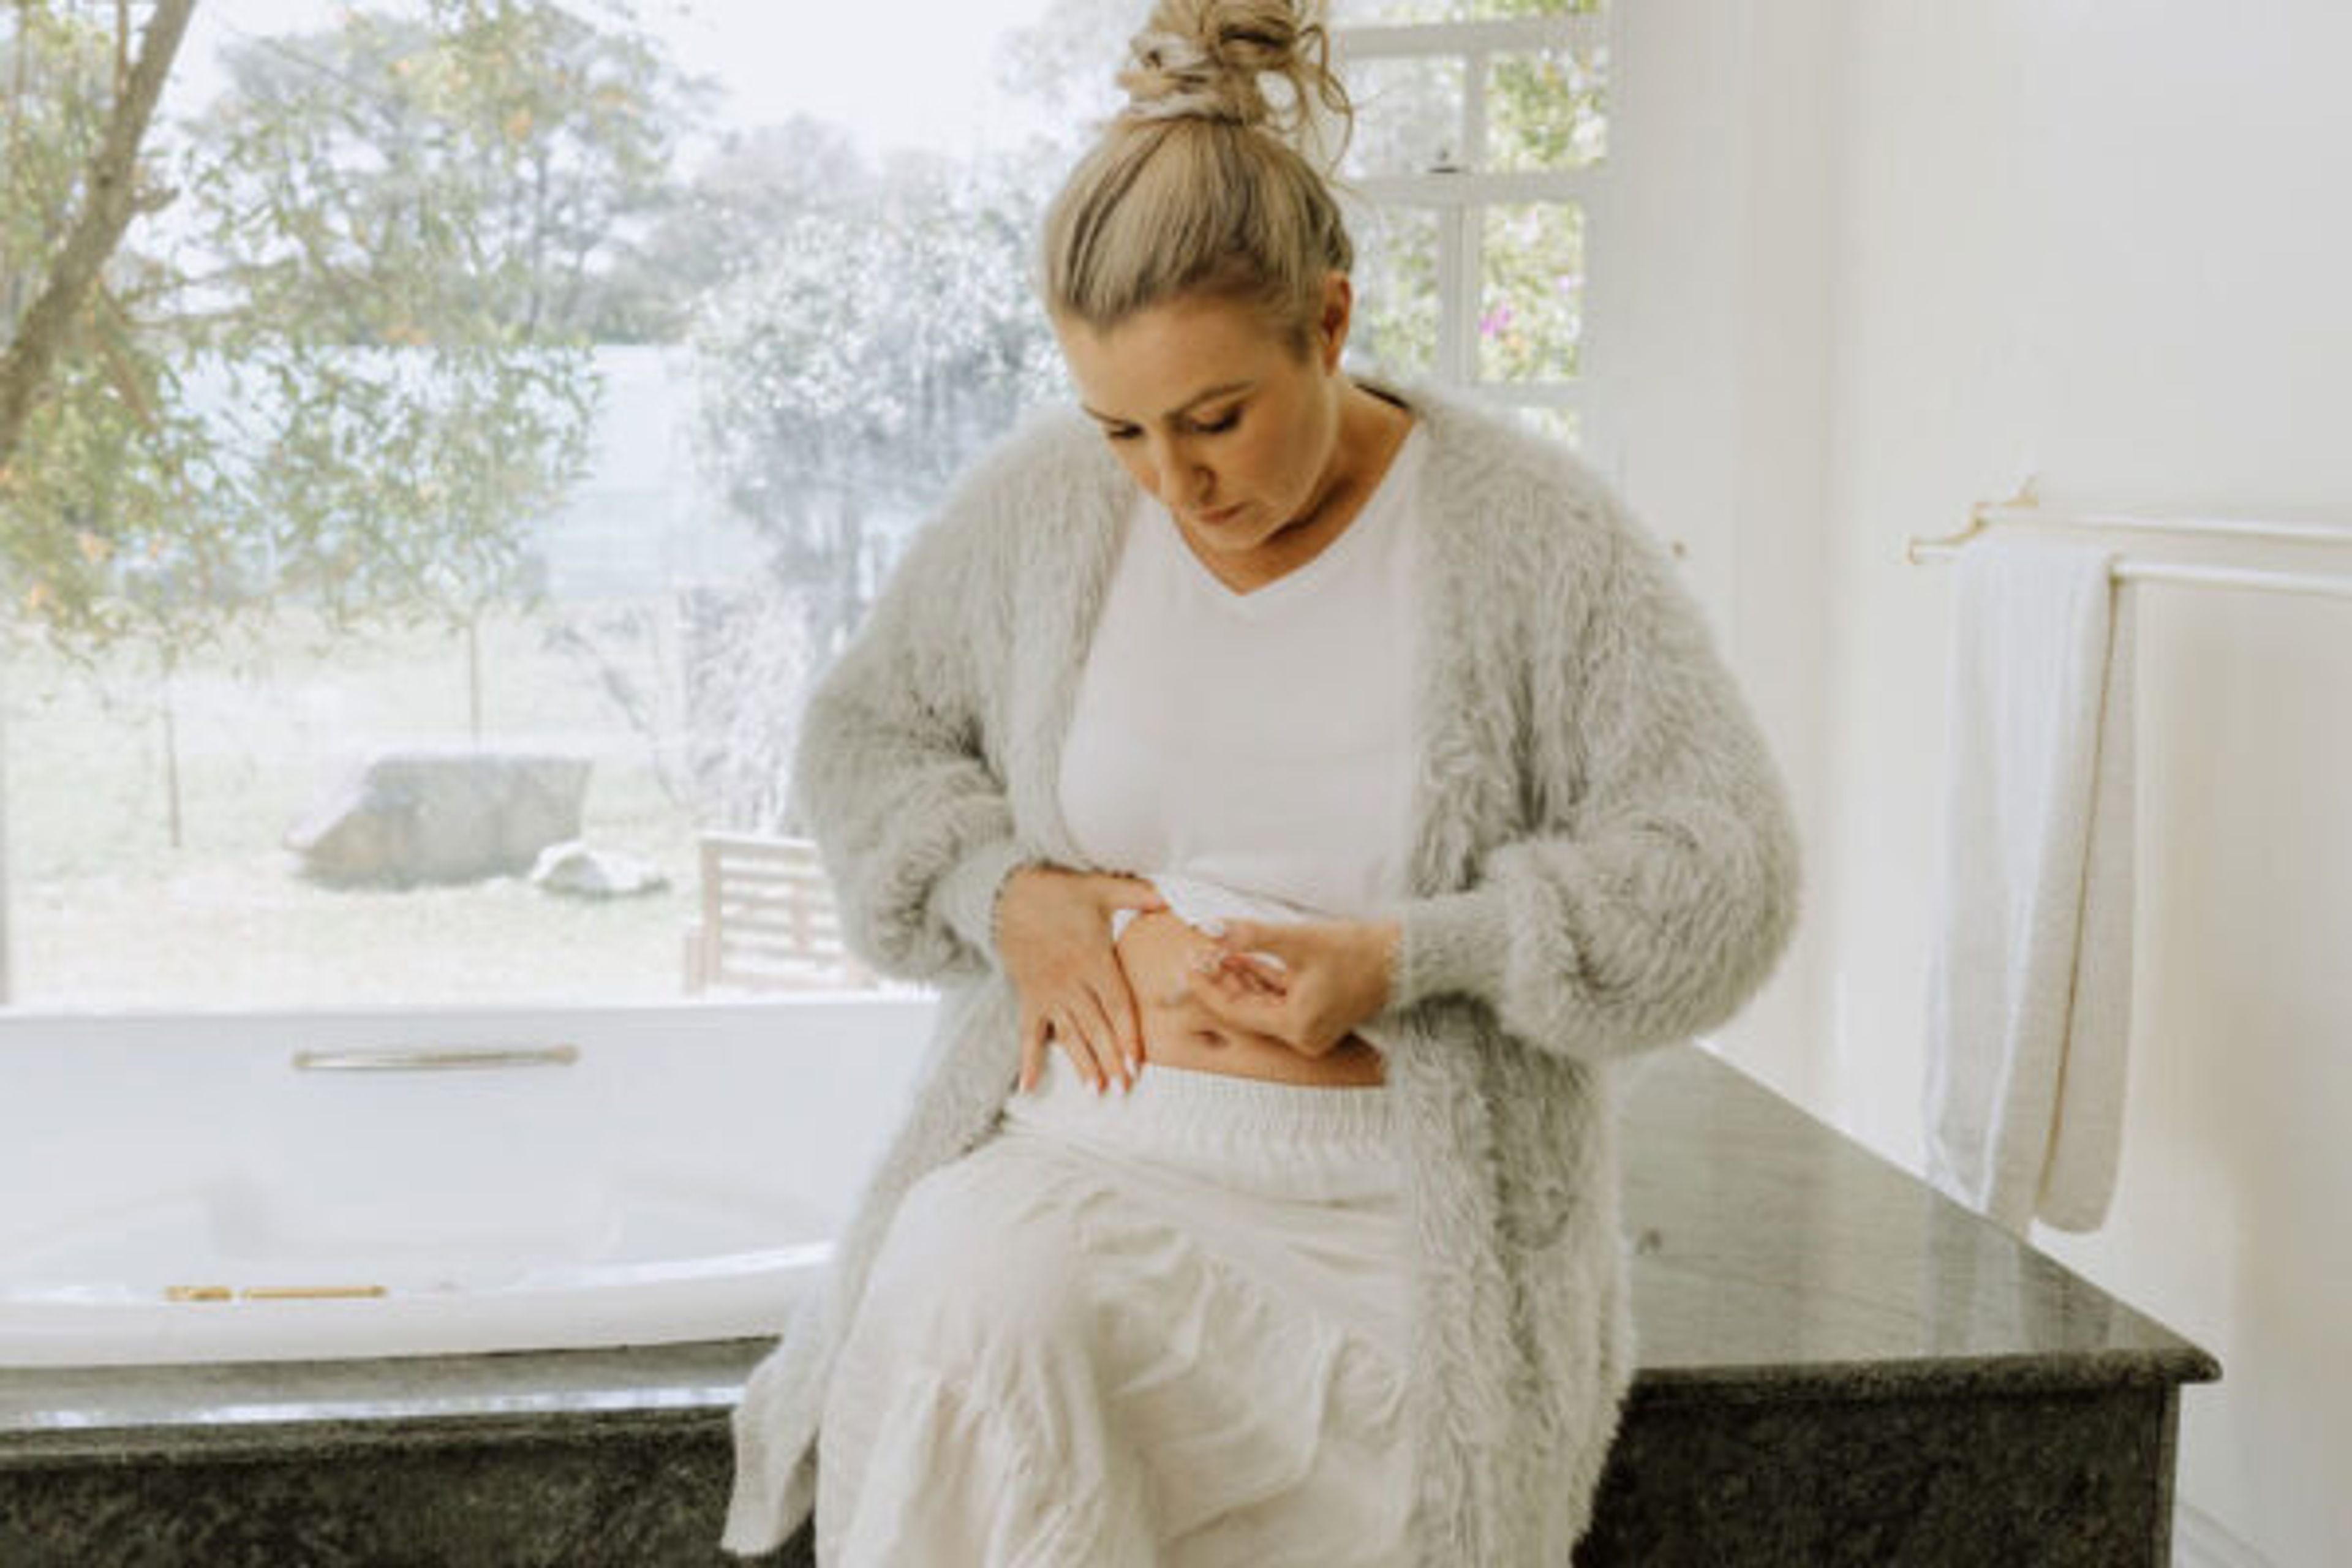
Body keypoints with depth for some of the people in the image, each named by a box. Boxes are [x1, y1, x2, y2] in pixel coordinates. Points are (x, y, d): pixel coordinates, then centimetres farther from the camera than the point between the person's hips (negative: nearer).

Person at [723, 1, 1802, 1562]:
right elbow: (861, 734, 16)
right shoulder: (1038, 502, 3)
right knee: (957, 1313, -31)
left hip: (1395, 1209, -1)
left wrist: (1412, 954, -16)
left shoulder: (1533, 530, -4)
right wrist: (997, 888, -5)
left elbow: (1724, 868, -4)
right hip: (1080, 1149, 2)